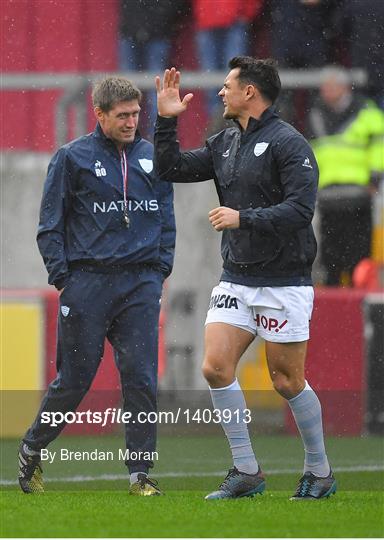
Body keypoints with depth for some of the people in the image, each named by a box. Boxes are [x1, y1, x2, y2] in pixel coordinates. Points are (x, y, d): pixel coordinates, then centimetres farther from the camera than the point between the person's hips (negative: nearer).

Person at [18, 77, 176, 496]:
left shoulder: (152, 158, 11)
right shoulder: (72, 158, 1)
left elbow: (166, 218, 18)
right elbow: (50, 224, 2)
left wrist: (160, 268, 6)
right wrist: (62, 276, -6)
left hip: (141, 284, 3)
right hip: (87, 281, -3)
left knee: (141, 378, -4)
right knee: (74, 379, 2)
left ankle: (140, 473, -1)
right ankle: (32, 450, 23)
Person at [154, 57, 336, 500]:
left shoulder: (288, 144, -12)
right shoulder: (225, 143, 11)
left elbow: (300, 209, -20)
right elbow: (172, 169, 16)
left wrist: (243, 218, -23)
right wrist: (166, 121, 8)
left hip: (283, 284, -7)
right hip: (235, 280, 7)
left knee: (287, 381, -1)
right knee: (215, 367, -6)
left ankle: (320, 472, 17)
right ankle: (246, 472, 3)